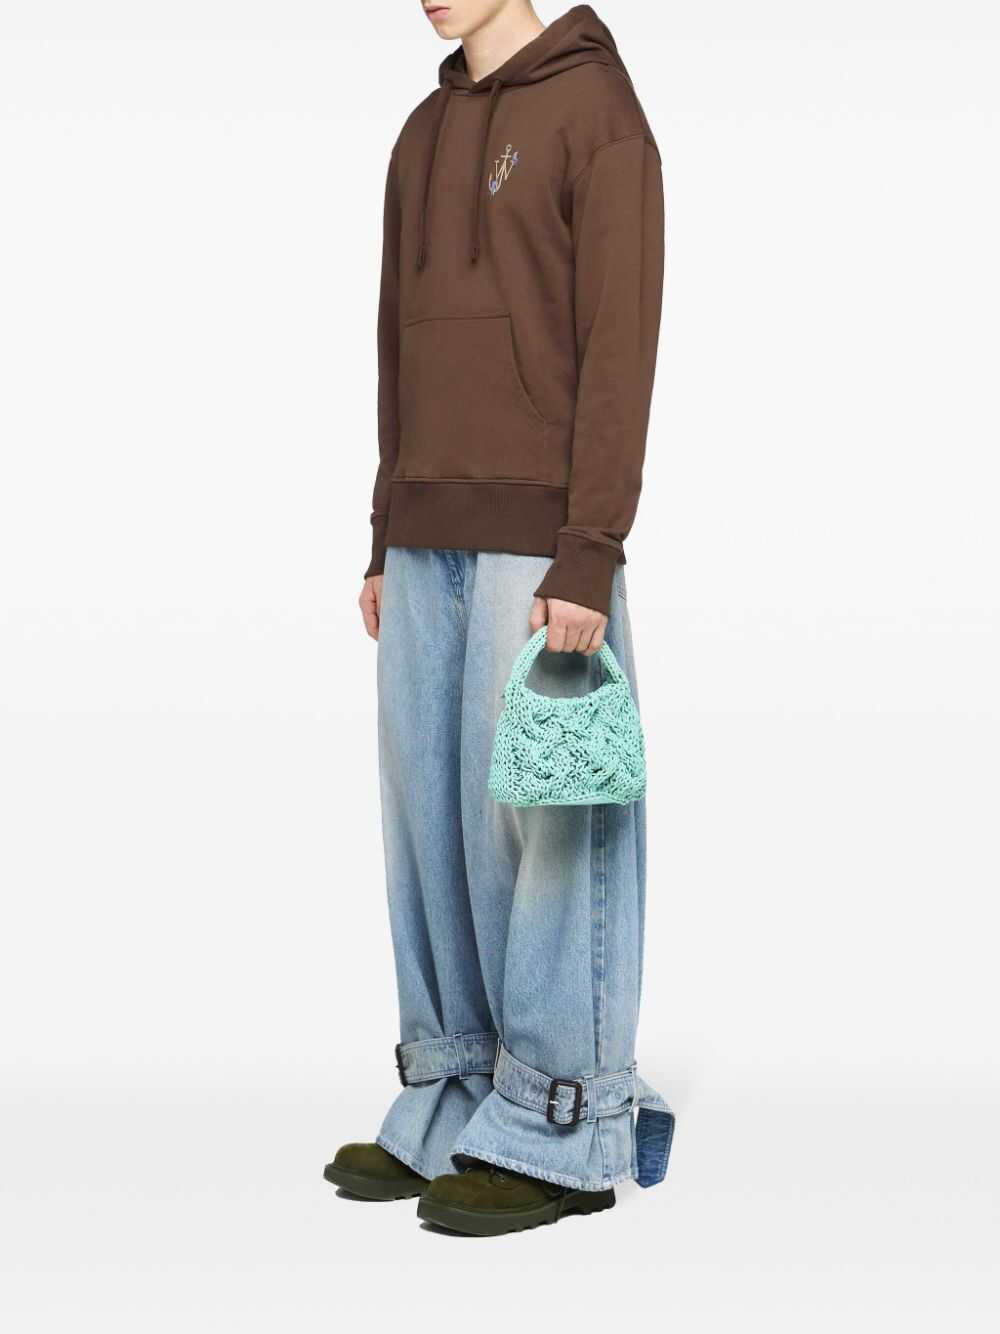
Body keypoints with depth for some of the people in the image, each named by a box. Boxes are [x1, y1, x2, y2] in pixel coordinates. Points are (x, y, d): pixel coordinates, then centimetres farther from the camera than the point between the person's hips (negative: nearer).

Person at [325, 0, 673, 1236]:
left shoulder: (599, 113, -7)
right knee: (435, 813, 7)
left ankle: (565, 1133, 4)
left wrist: (590, 560, -20)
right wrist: (388, 545, 15)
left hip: (542, 534, -8)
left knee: (542, 824, -5)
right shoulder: (428, 136, 18)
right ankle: (457, 1102, 16)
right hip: (434, 533, 8)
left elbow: (621, 347, -13)